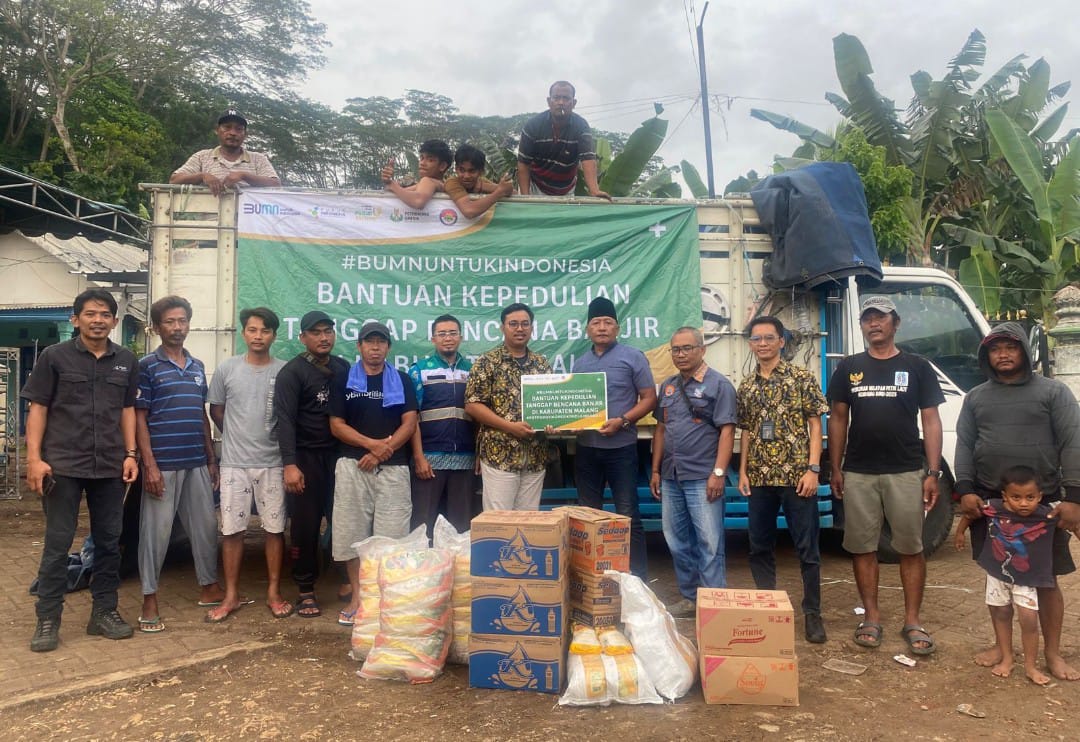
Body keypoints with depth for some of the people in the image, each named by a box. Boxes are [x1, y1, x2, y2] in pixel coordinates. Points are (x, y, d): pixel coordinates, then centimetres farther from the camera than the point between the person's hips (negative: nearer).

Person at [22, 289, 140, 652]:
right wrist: (34, 458, -10)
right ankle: (48, 619, 14)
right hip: (63, 465, -3)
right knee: (57, 543, 3)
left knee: (109, 541, 9)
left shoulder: (126, 360, 8)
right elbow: (37, 409, -2)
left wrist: (131, 454, 4)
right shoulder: (54, 356, 0)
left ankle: (104, 611, 21)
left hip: (110, 466, 3)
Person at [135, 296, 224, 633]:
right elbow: (139, 418, -6)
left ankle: (209, 587, 26)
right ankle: (150, 599, 13)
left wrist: (212, 459, 14)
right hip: (162, 463, -5)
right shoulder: (147, 366, -3)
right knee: (156, 530, 1)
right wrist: (149, 464, -13)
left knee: (206, 525, 12)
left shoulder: (198, 367, 13)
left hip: (197, 462, 6)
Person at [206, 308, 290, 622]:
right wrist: (239, 436, 11)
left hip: (273, 462, -1)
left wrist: (280, 437, -1)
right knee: (232, 530, 6)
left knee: (275, 528, 6)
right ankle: (231, 595, 19)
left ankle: (274, 593, 18)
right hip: (234, 462, 1)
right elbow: (216, 410, 12)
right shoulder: (227, 369, 1)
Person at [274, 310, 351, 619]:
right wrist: (289, 464, -21)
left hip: (339, 454, 4)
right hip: (306, 457, -4)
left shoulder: (343, 367, 10)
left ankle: (347, 582, 19)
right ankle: (306, 591, 15)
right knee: (305, 526, 3)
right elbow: (285, 419, -13)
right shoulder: (292, 372, -5)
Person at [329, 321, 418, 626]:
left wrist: (384, 450, -12)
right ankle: (357, 596, 16)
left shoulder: (401, 381, 9)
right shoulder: (343, 381, 8)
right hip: (352, 466, 1)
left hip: (393, 468, 0)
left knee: (392, 536, -2)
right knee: (352, 535, 3)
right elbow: (336, 426, 1)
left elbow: (410, 424, 1)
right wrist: (372, 443, -12)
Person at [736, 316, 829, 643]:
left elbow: (815, 426, -4)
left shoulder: (802, 378, -2)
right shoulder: (746, 387, 10)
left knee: (807, 548, 4)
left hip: (797, 475, -4)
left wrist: (812, 469, -11)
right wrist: (742, 471, 7)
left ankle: (812, 613, 18)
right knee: (760, 546, 11)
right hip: (760, 478, 4)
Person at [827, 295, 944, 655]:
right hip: (858, 473, 1)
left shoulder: (917, 367, 4)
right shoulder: (848, 368, 8)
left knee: (911, 547, 4)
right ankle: (872, 618, 18)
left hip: (906, 472, -1)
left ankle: (912, 621, 16)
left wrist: (933, 473, -4)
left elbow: (931, 421, 3)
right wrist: (835, 468, 5)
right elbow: (838, 419, 10)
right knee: (863, 546, 6)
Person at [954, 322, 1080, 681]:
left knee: (1047, 579, 7)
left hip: (1044, 502, -2)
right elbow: (964, 445, 5)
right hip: (989, 502, 3)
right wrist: (966, 490, -6)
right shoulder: (976, 397, 10)